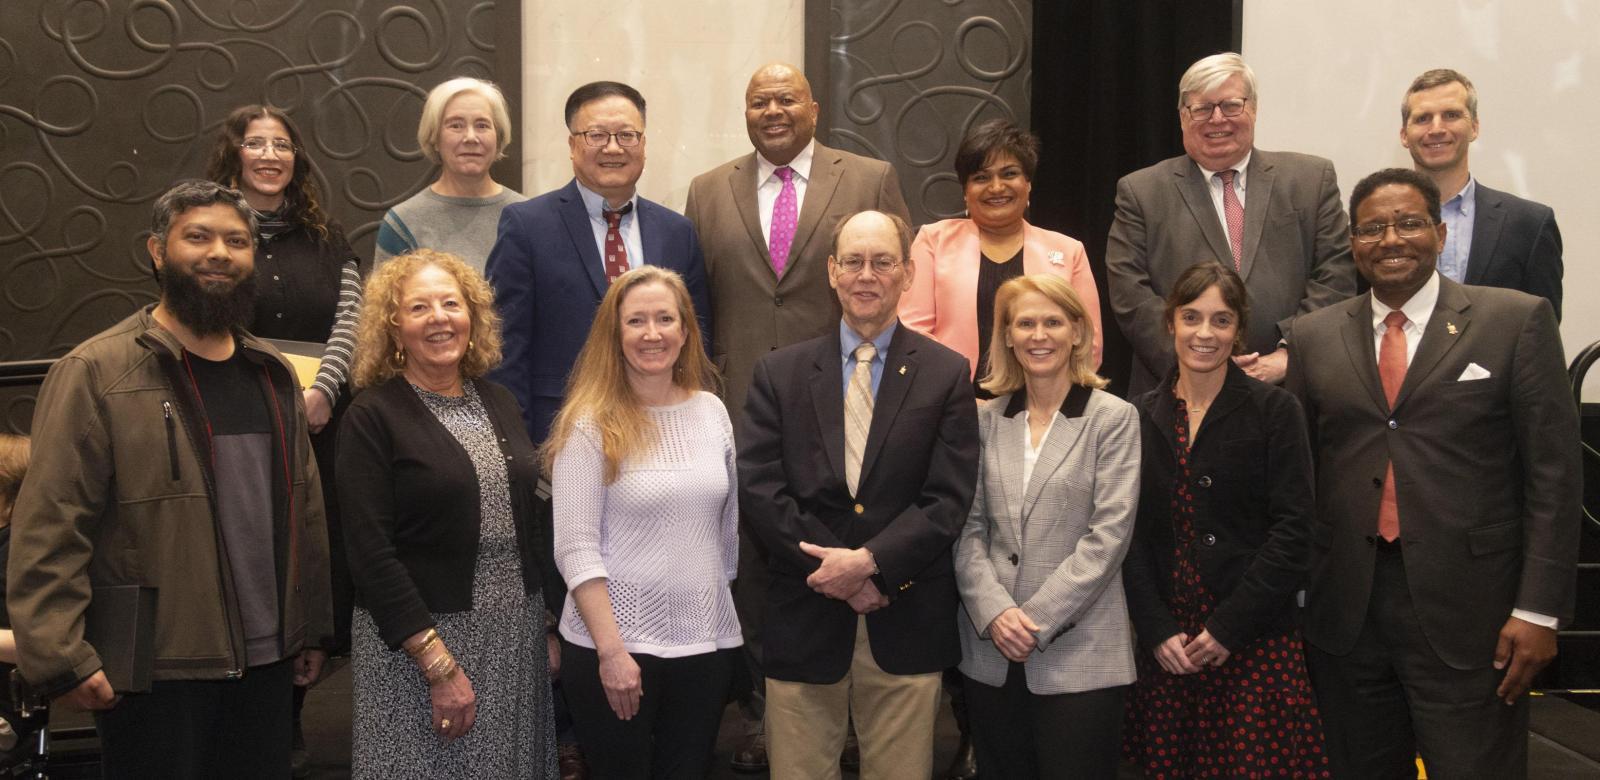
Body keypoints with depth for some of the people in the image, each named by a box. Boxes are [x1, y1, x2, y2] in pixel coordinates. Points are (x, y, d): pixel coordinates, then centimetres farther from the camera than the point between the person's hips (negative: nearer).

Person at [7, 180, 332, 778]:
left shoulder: (272, 374, 13)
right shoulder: (95, 373, -7)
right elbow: (50, 528, -12)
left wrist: (313, 630, 15)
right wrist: (62, 658, -17)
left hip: (267, 664, 6)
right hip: (154, 677, -6)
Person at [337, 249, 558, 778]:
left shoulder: (499, 403, 8)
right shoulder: (372, 418, -9)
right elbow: (371, 554, -14)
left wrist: (549, 627, 10)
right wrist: (440, 665, -18)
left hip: (519, 635, 5)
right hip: (418, 640, -5)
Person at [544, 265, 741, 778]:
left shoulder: (712, 411, 5)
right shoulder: (591, 424, -9)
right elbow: (575, 549, -13)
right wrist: (611, 650, -17)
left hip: (706, 642, 4)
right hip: (613, 645, -4)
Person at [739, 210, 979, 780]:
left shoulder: (947, 374, 3)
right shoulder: (778, 373, 6)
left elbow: (948, 498, -4)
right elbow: (758, 490, -3)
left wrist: (871, 562, -16)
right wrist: (839, 574, -11)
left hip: (905, 626, 0)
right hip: (804, 624, 1)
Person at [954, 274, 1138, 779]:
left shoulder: (1113, 418, -1)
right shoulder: (986, 420, 9)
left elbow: (1108, 534, -8)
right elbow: (968, 528, 4)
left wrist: (1038, 620, -13)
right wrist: (994, 611, -11)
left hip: (1079, 653, -3)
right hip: (990, 650, 3)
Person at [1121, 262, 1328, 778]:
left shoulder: (1275, 411, -1)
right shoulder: (1140, 417, 7)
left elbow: (1291, 532, -6)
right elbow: (1132, 536, 5)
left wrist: (1227, 627, -11)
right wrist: (1158, 631, -5)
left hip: (1255, 639, -2)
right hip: (1166, 644, 3)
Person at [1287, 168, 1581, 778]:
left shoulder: (1516, 322, 0)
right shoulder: (1315, 337, 8)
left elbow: (1554, 472, -3)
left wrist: (1539, 610, -8)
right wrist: (1294, 597, 7)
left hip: (1468, 614, -3)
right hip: (1345, 612, 3)